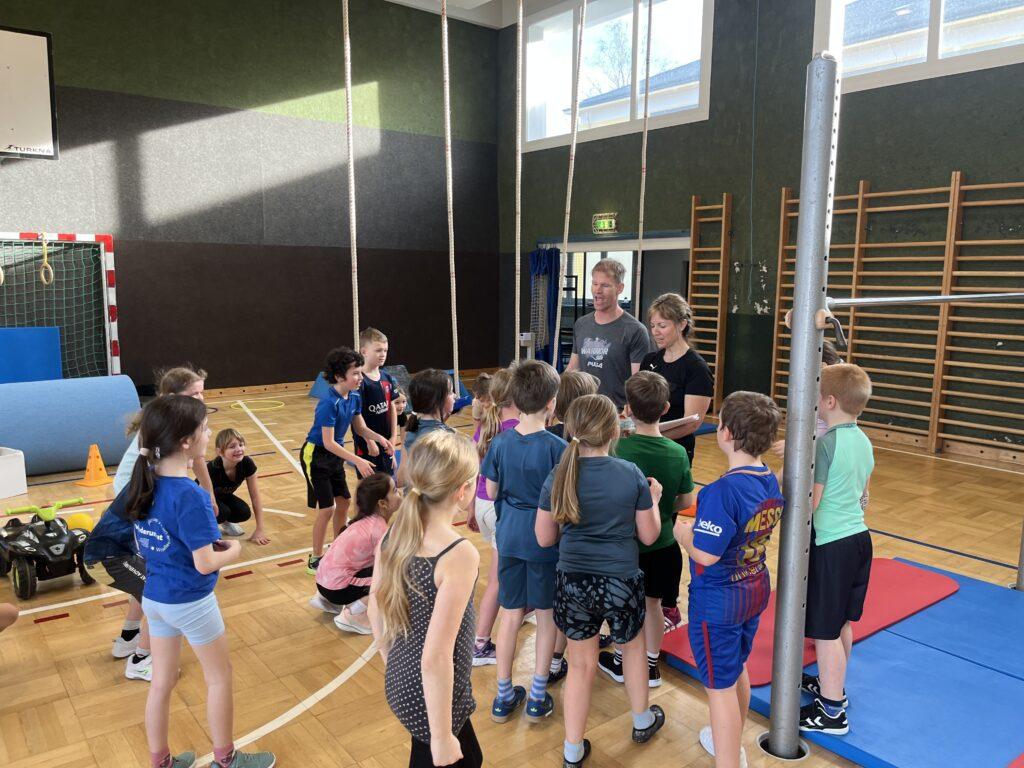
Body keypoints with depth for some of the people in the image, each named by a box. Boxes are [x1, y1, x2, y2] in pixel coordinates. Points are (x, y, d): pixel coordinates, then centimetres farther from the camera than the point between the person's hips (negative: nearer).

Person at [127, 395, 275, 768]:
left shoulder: (145, 483, -4)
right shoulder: (190, 495, -28)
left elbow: (151, 543, 8)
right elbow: (205, 563, -26)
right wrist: (234, 549, -7)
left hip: (154, 597, 7)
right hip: (190, 602, -7)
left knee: (162, 682, 20)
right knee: (219, 678, 15)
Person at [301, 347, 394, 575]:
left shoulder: (354, 397, -5)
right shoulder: (329, 403, -29)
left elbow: (360, 427, 6)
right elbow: (328, 442, -28)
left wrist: (379, 438, -12)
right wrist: (357, 461, -32)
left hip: (335, 455, 8)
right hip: (316, 456, -8)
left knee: (343, 501, 13)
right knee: (327, 507, -6)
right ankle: (315, 560, 9)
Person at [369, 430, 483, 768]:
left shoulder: (392, 534, -7)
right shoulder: (459, 554, -28)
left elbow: (375, 611, 5)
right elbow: (435, 658, -28)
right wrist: (442, 737, -17)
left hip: (400, 680, 7)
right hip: (432, 697, -7)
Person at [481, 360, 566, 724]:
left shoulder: (500, 443, -6)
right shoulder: (557, 446, -18)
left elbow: (491, 492, 2)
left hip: (510, 537, 3)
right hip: (545, 540, -3)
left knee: (511, 614, 14)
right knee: (546, 615, 13)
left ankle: (504, 695, 25)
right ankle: (537, 696, 22)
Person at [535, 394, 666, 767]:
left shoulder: (559, 476, -10)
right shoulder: (631, 474, -12)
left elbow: (544, 538, -1)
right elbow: (648, 535, -2)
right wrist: (654, 500, 14)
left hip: (574, 582, 1)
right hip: (622, 582, 0)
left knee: (581, 665, 17)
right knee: (633, 647, 28)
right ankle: (643, 721, 49)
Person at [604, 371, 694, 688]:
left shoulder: (620, 449, -23)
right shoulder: (678, 453, -12)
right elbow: (686, 501, -2)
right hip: (662, 543, 3)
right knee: (653, 603, 19)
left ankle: (620, 662, 35)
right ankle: (651, 665, 32)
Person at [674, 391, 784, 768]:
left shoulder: (721, 491, -30)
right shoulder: (770, 480, -4)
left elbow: (705, 554, -29)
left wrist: (682, 530, -11)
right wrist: (703, 521, 8)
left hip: (718, 600, -9)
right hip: (755, 589, 9)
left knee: (720, 687, 6)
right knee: (737, 670, 27)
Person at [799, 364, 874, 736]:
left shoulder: (825, 443, -21)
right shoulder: (864, 441, 6)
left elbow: (809, 501, -21)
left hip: (831, 544, -9)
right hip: (859, 536, 9)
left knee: (826, 632, 3)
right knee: (842, 623, 22)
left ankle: (832, 712, 13)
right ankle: (833, 686, 38)